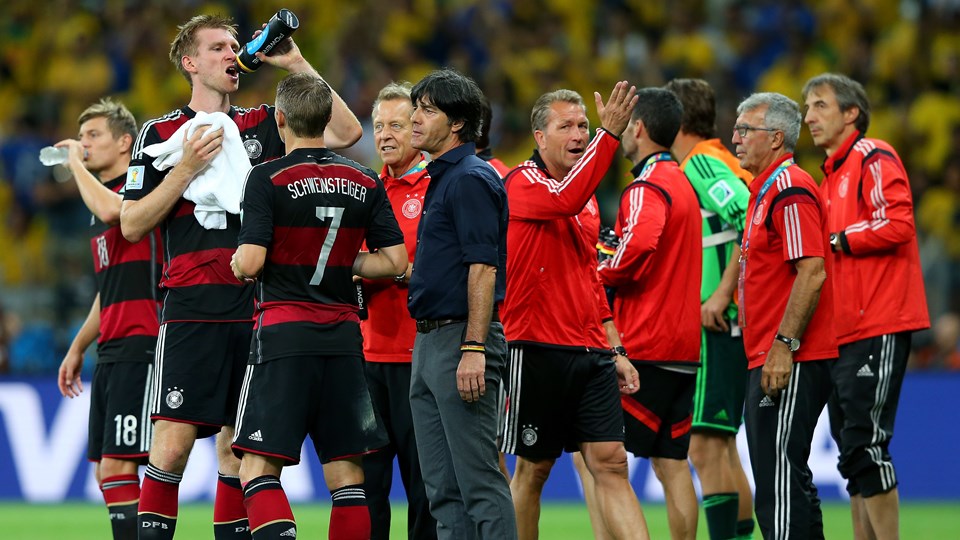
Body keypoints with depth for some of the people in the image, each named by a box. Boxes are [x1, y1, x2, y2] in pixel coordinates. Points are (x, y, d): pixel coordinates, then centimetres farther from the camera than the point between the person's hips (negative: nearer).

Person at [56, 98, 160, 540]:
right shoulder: (103, 197, 20)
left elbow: (111, 211, -31)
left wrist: (76, 164, -15)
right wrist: (77, 348, 28)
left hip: (140, 349, -10)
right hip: (111, 351, 10)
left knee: (117, 467, -15)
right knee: (105, 470, 8)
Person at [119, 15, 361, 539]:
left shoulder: (263, 125, 14)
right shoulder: (160, 134, 5)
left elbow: (346, 132, 5)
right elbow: (132, 225, 0)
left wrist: (296, 63, 1)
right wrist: (188, 169, -10)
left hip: (257, 312, 4)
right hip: (192, 310, -4)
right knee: (173, 445, -12)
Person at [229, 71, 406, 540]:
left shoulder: (267, 179, -7)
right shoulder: (365, 182, 7)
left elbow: (249, 263, -14)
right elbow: (395, 260, 7)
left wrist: (237, 264, 8)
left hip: (283, 333, -4)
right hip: (343, 337, 4)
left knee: (258, 468, -5)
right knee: (346, 471, 8)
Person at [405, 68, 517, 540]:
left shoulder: (471, 179, -12)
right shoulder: (442, 179, 19)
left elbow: (482, 267, -20)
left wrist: (473, 349, -25)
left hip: (461, 337, -11)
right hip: (429, 341, 11)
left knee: (480, 482, -10)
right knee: (442, 489, 9)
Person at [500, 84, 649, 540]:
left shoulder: (588, 199, 17)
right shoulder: (523, 182, -7)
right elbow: (564, 200, -30)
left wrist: (615, 350, 22)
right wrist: (610, 133, -32)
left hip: (590, 353, 6)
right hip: (537, 349, -6)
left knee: (610, 464, -2)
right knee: (533, 469, 3)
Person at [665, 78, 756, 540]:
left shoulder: (702, 164, -11)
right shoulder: (706, 162, 18)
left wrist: (721, 294, -23)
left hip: (716, 327, -10)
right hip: (723, 326, 10)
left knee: (705, 446, -11)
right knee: (721, 447, 14)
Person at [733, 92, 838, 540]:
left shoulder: (790, 190, -12)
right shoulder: (765, 192, 21)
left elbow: (813, 272, -21)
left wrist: (784, 346, -24)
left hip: (790, 365, -11)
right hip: (768, 364, 11)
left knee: (780, 481, -13)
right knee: (785, 481, 11)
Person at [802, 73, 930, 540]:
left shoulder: (874, 159, -6)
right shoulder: (833, 174, 22)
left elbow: (897, 223, -19)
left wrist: (836, 240, -11)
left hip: (878, 330, -9)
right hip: (845, 334, 9)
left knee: (865, 442, -12)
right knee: (852, 449, 9)